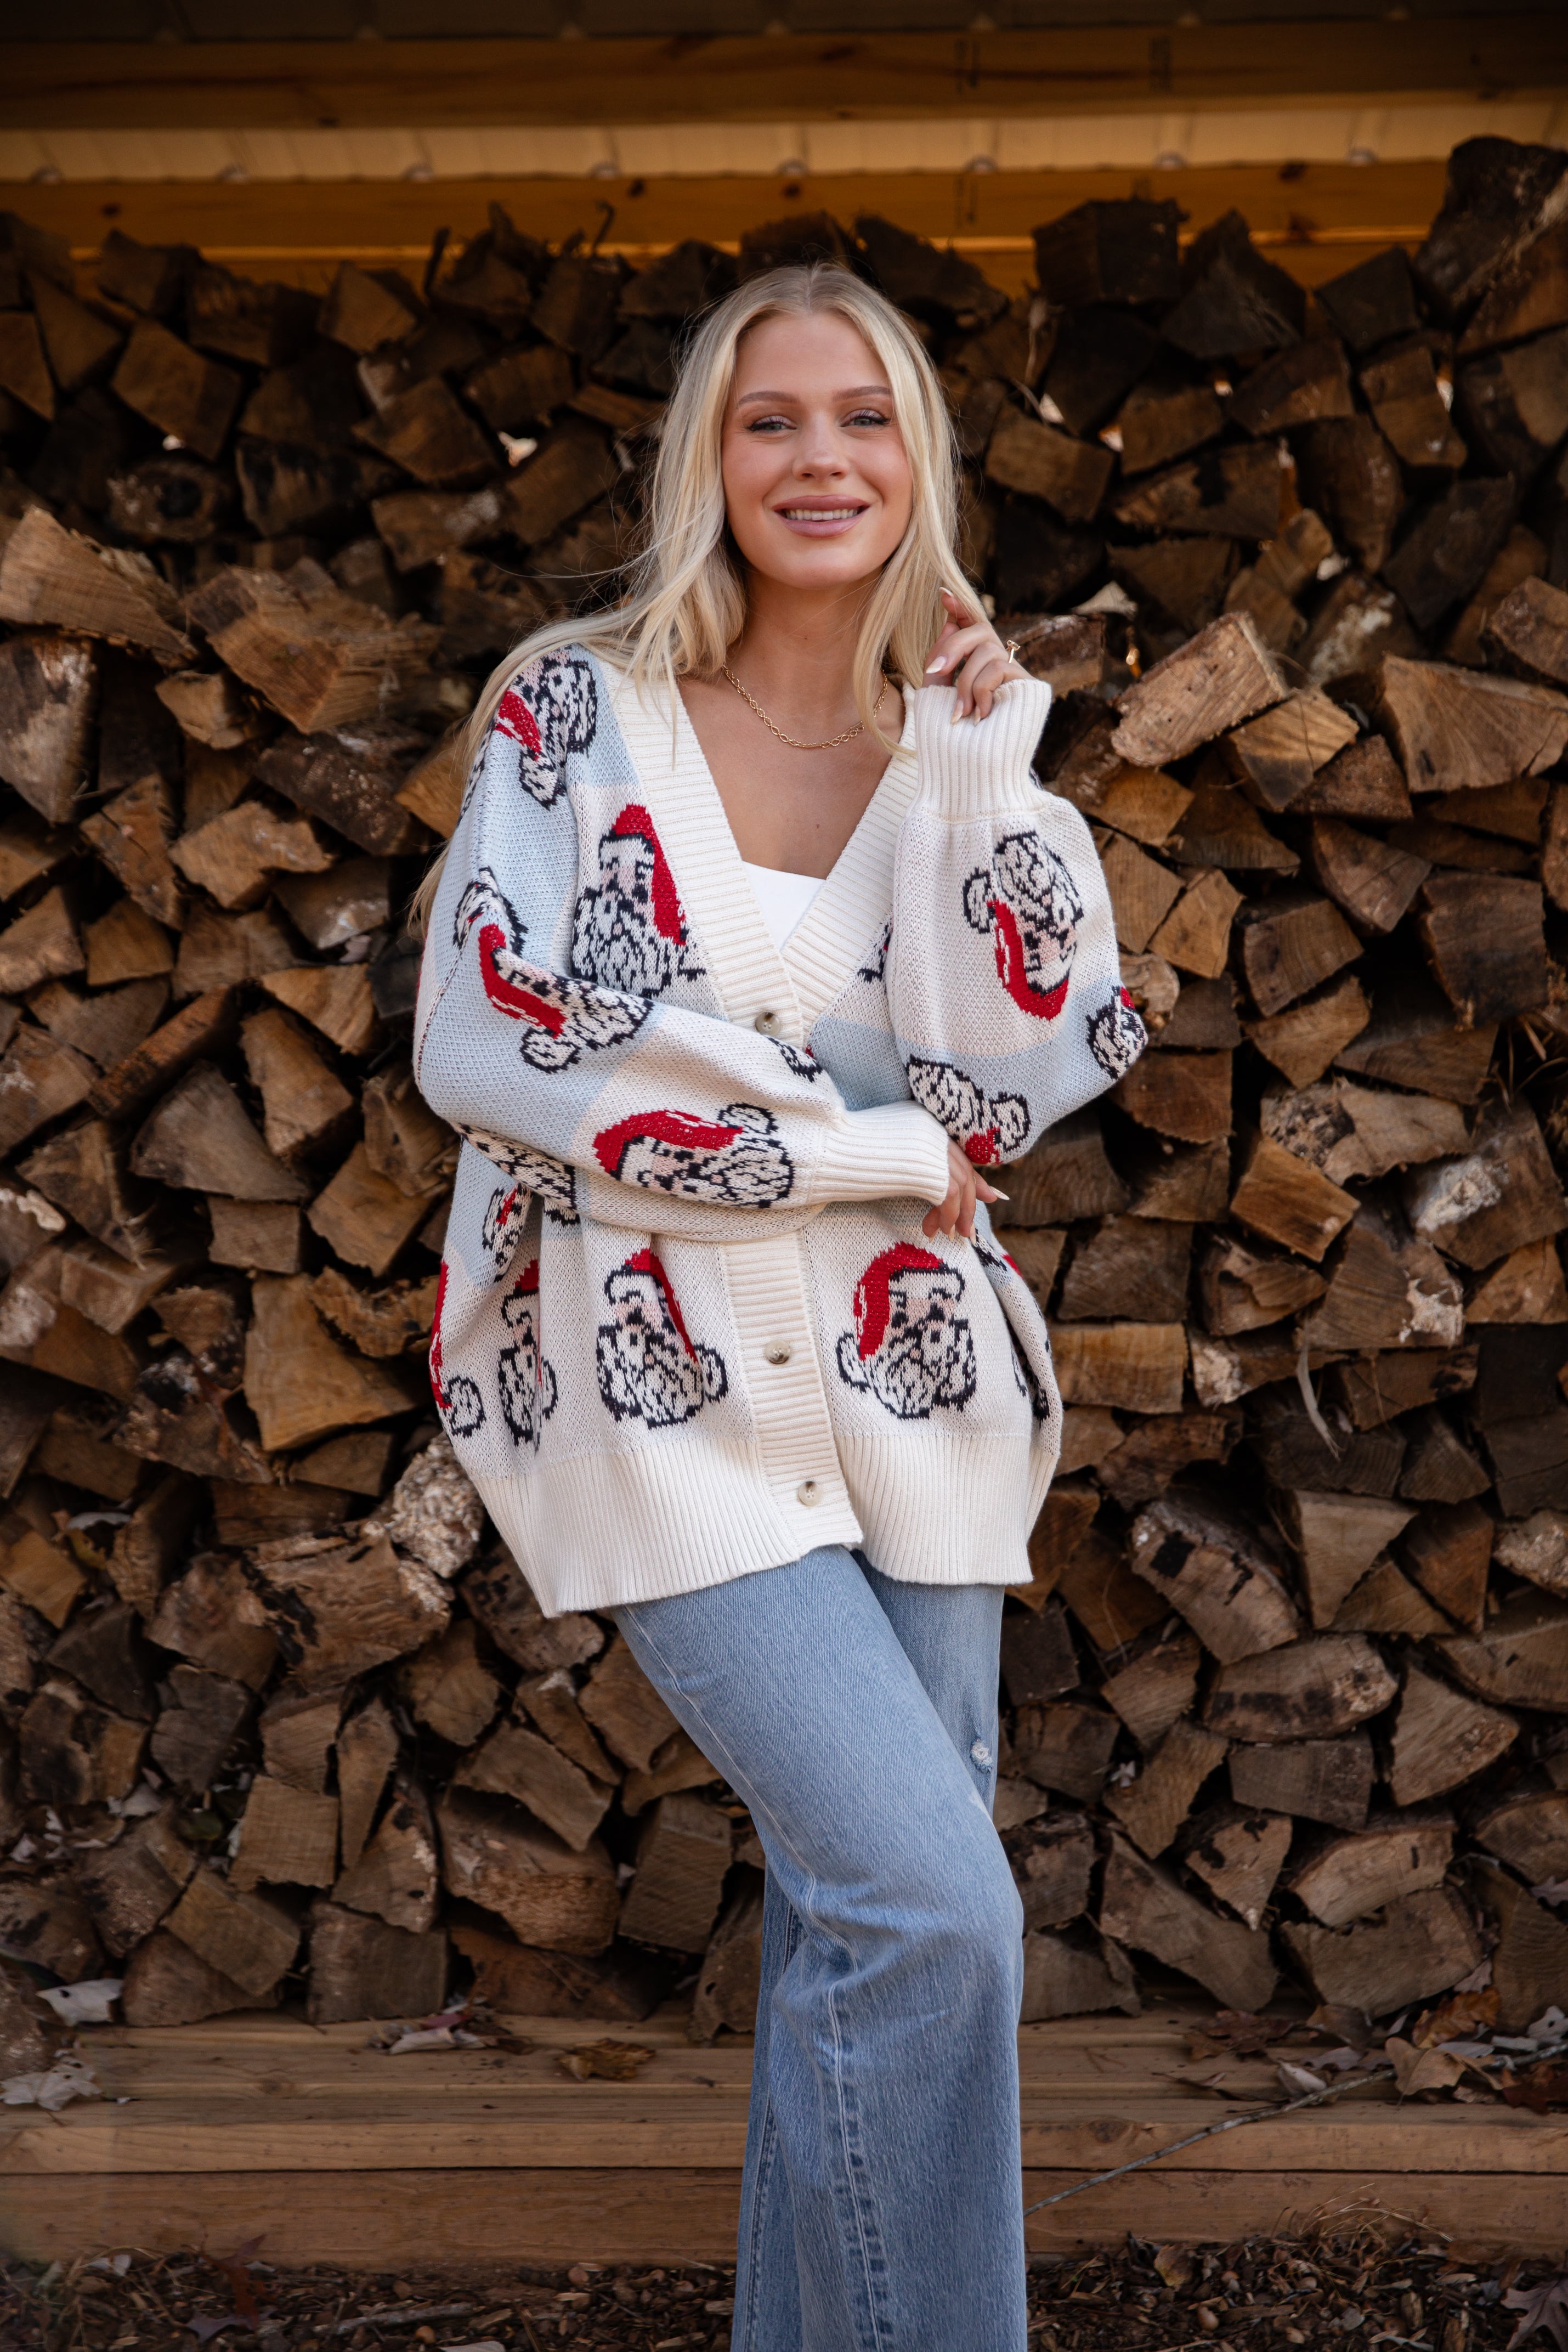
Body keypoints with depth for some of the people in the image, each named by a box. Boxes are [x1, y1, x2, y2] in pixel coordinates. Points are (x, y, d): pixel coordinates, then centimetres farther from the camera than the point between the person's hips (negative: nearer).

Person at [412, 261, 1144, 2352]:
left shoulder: (960, 743, 8)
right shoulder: (577, 706, -2)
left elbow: (1013, 1080, -4)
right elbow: (479, 1045, -12)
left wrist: (983, 771, -10)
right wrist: (864, 1148, -10)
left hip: (912, 1381, 4)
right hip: (665, 1379, -4)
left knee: (860, 1918, 8)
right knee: (934, 1906, -14)